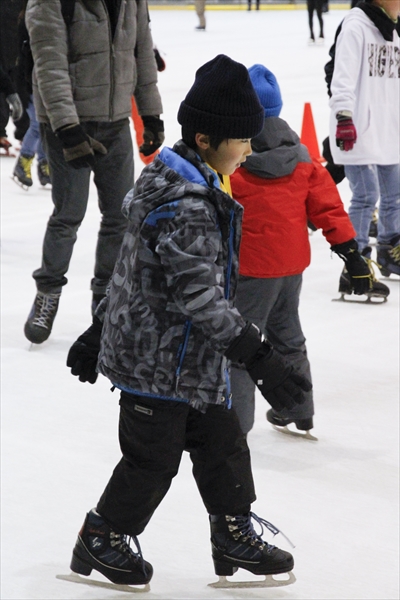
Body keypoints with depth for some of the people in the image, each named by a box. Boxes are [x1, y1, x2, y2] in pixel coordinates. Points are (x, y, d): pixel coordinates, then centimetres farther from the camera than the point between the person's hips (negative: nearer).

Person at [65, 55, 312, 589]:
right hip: (159, 360, -10)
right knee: (153, 457, 5)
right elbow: (200, 297, -32)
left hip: (189, 359, 10)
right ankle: (101, 541, 23)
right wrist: (259, 359, -31)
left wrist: (99, 331, 22)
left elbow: (134, 267, 15)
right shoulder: (187, 207, -27)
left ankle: (234, 538, 28)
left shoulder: (174, 179, 6)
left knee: (222, 441, 15)